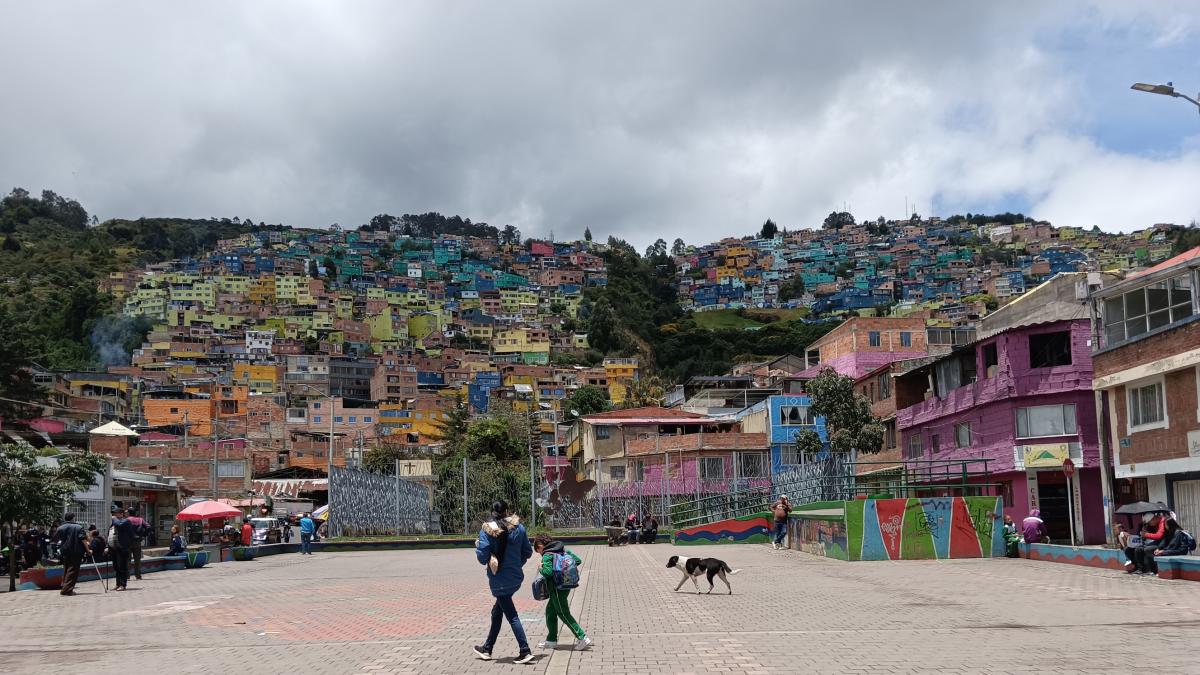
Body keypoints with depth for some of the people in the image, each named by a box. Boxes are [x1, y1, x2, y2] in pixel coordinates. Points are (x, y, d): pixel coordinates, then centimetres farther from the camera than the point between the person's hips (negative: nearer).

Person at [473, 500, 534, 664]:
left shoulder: (487, 530, -13)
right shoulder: (518, 527, -1)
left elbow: (482, 558, -14)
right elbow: (528, 552, 6)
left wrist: (477, 545, 5)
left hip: (499, 580, -5)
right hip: (516, 576, 5)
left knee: (512, 616, -1)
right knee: (497, 611, 21)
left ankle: (525, 651, -6)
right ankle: (487, 648, 33)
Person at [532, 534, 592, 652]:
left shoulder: (547, 555, -15)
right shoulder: (563, 549, 7)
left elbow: (548, 572, -27)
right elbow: (577, 560, 8)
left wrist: (541, 568, -7)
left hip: (557, 588, -9)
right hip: (566, 586, 9)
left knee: (564, 614, 0)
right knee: (550, 611, 19)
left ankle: (582, 638, -4)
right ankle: (551, 640, 25)